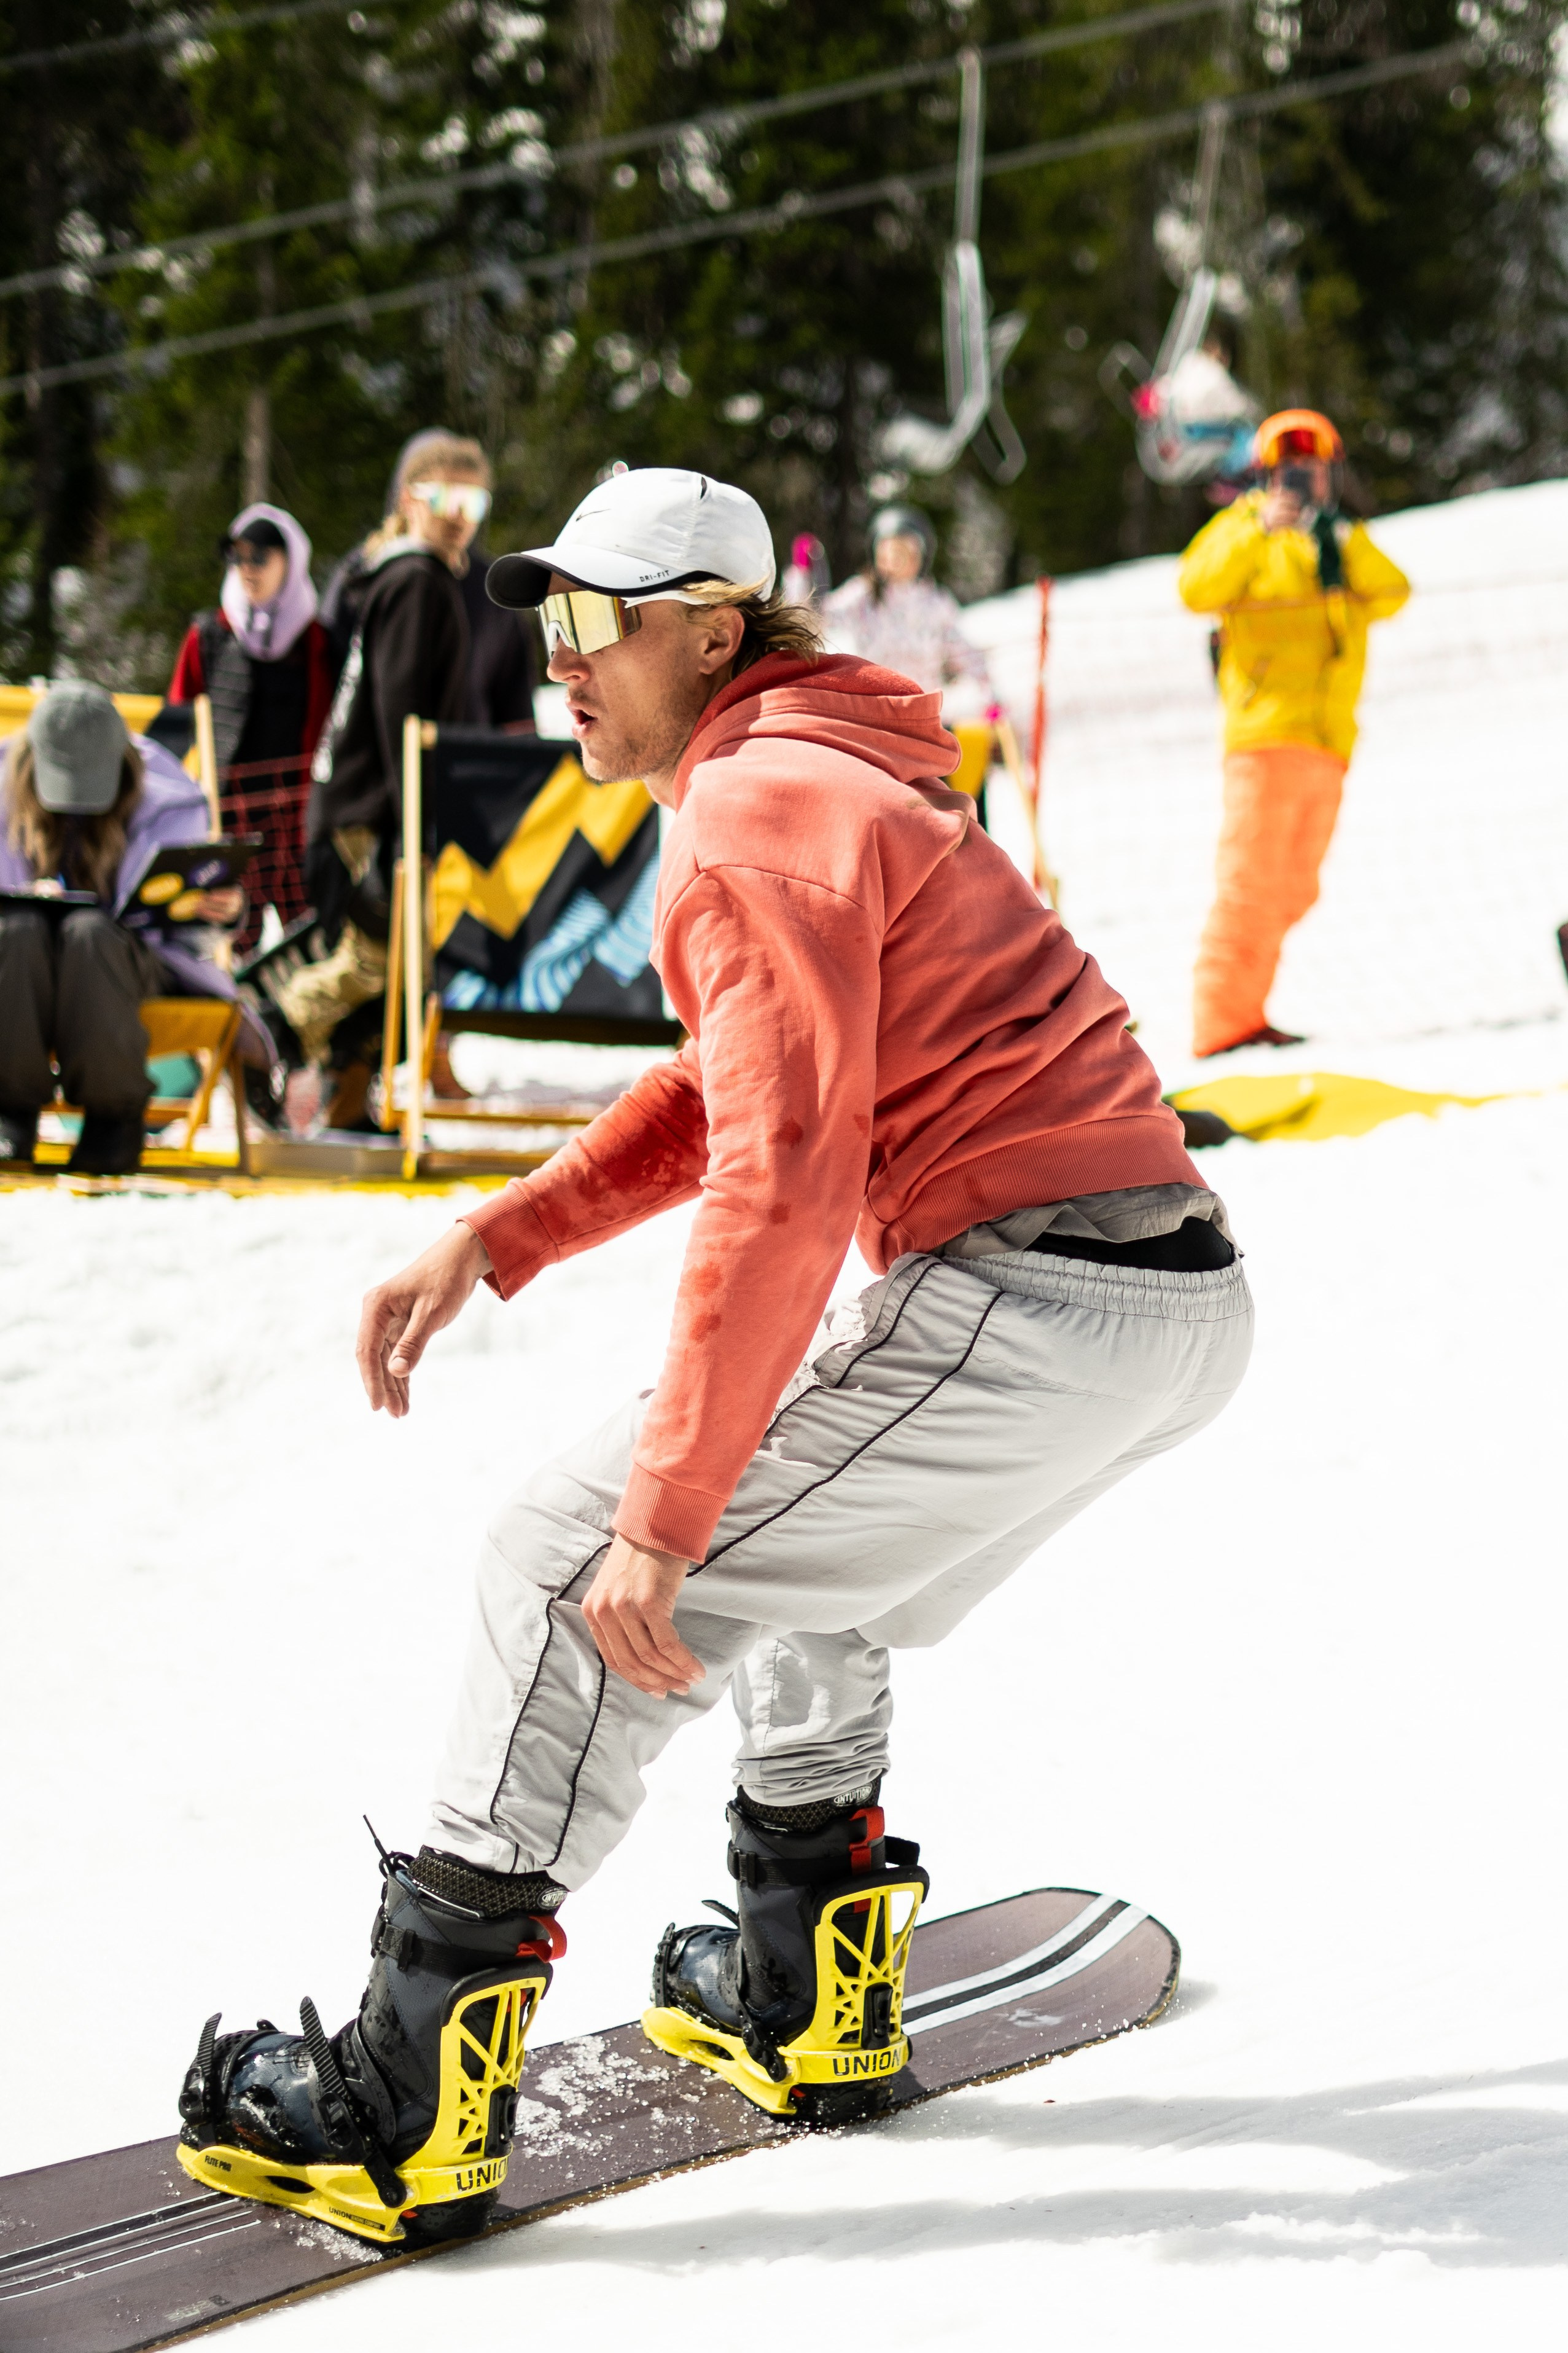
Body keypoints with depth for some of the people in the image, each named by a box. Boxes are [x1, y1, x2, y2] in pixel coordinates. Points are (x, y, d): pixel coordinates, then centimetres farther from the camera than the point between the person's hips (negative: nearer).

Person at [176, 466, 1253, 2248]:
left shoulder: (757, 819, -11)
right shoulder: (828, 779, 22)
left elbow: (780, 1181, -20)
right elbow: (727, 1092, 27)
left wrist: (660, 1516, -20)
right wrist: (492, 1242, 16)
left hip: (1026, 1301, -10)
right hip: (1182, 1301, 10)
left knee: (575, 1573, -7)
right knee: (790, 1520, 32)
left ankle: (409, 2100, -9)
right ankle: (806, 1994, 36)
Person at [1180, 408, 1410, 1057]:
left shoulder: (1345, 550, 22)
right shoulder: (1244, 531, 6)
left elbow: (1392, 593, 2)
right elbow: (1197, 589, -13)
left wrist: (1344, 541, -13)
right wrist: (1260, 528, -20)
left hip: (1328, 740, 6)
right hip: (1266, 732, -6)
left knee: (1291, 890, 9)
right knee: (1251, 880, -13)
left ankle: (1242, 1013, 15)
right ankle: (1224, 1022, -15)